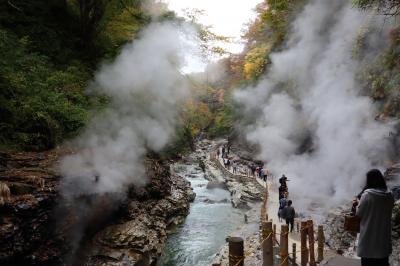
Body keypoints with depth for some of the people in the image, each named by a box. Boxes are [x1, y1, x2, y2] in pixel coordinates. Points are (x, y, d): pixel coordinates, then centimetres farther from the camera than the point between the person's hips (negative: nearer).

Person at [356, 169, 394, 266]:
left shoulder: (367, 195, -18)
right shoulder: (389, 196, -2)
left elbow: (358, 214, -10)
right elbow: (387, 212, 11)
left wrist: (358, 203, 9)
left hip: (369, 235, -5)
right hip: (384, 235, 5)